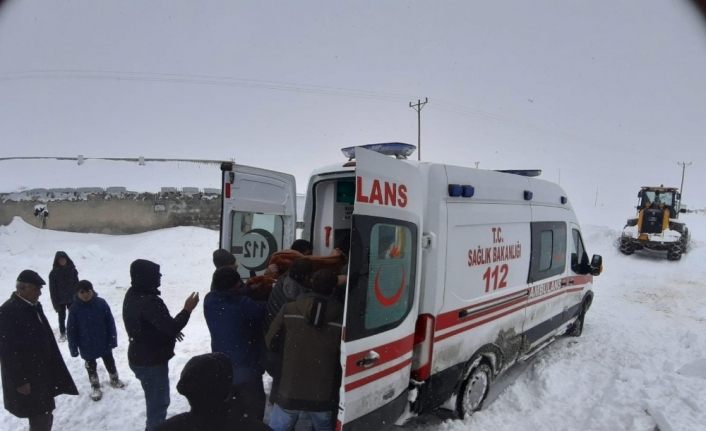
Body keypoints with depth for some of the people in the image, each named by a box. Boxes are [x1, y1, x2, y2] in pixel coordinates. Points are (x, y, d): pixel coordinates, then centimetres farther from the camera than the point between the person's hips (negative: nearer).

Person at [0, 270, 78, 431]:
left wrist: (53, 368, 15)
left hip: (42, 372, 9)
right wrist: (20, 381, -19)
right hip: (26, 378, -9)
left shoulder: (33, 306, 5)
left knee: (45, 416, 21)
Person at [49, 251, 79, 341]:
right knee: (62, 317, 11)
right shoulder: (53, 273, -8)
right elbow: (52, 289, -6)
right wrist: (55, 302, -10)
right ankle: (62, 333, 26)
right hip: (60, 300, -1)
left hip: (72, 298, 1)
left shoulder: (72, 270, -3)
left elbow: (77, 284, 3)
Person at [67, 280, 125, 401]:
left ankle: (114, 379, 43)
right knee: (91, 366, 18)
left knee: (109, 362, 20)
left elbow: (110, 323, -9)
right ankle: (95, 386, 38)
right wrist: (73, 348, -6)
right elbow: (71, 330, -8)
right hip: (87, 346, 0)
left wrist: (113, 340, -8)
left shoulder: (101, 303, -16)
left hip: (104, 343, 1)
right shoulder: (74, 308, -15)